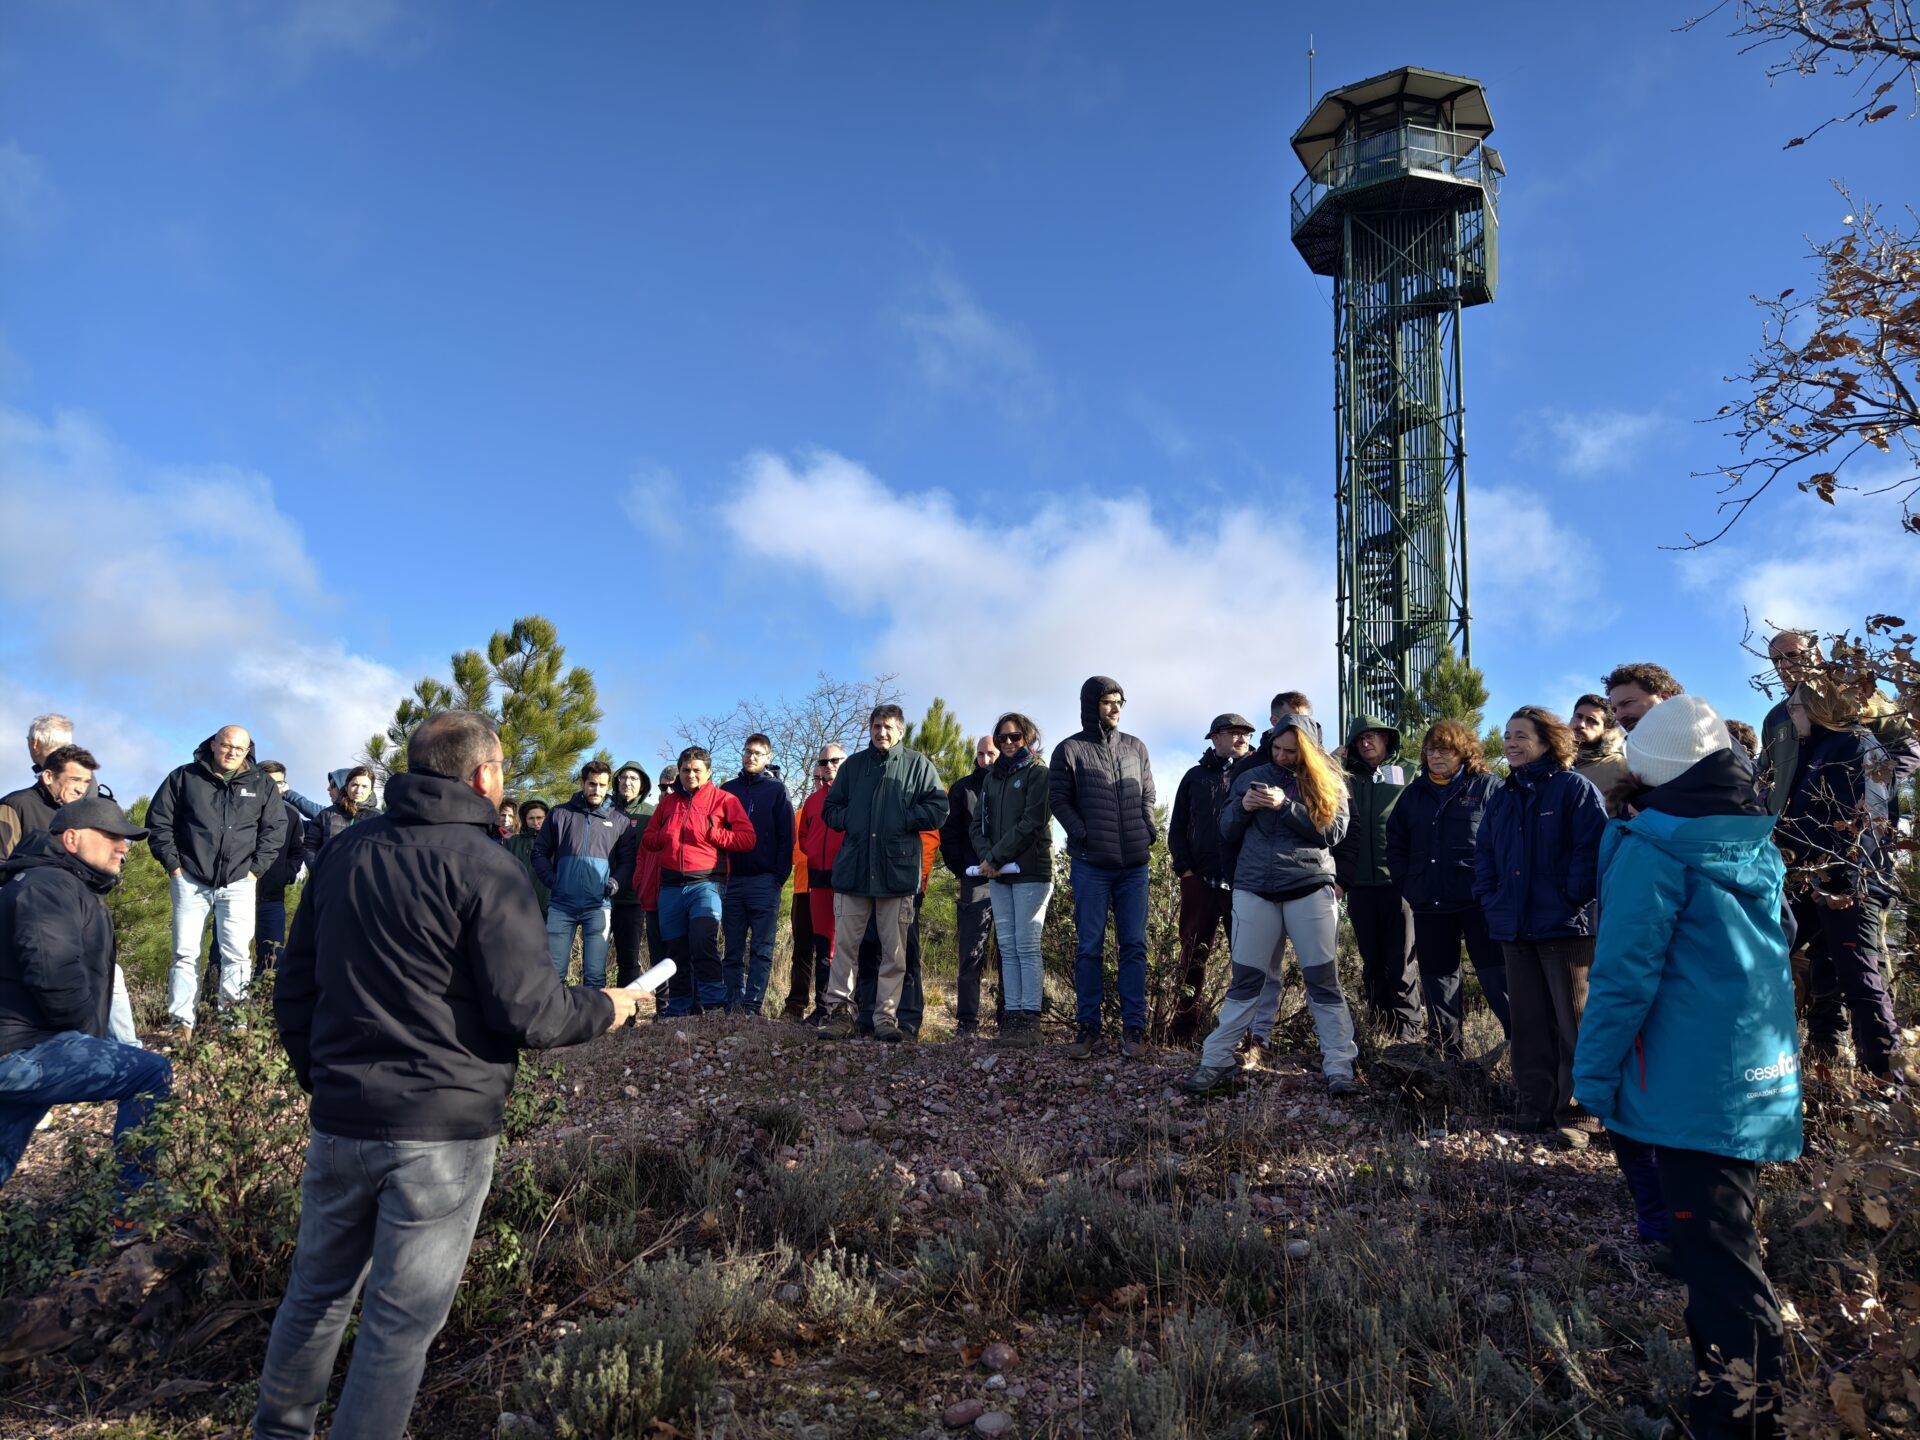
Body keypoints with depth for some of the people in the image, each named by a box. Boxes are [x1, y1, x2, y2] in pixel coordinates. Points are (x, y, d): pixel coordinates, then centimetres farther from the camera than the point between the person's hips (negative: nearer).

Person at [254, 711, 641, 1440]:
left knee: (318, 1291, 22)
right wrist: (604, 1008, 0)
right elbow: (526, 1012, -18)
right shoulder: (482, 865, -15)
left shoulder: (344, 850, 6)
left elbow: (294, 987, 13)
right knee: (402, 1318, 6)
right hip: (442, 1129, -7)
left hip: (340, 1117, 7)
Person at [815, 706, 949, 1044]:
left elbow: (938, 808, 1)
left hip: (898, 869, -2)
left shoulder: (918, 764, 8)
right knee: (844, 946, 1)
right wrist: (848, 820, -1)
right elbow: (830, 808, 19)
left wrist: (902, 820, -7)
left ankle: (886, 1017, 9)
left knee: (894, 951, 2)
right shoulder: (854, 764, 16)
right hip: (853, 868, 2)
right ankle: (839, 1012, 8)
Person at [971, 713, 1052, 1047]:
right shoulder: (991, 778, 18)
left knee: (1026, 946, -8)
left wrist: (995, 858, -12)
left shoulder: (1037, 774, -1)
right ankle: (1011, 1017, 7)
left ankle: (1029, 1020, -7)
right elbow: (977, 823, 13)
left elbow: (1031, 823, -11)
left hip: (1030, 872, -6)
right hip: (998, 875, 6)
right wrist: (986, 857, -6)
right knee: (1007, 947, 5)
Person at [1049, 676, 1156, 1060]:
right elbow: (1058, 798, 0)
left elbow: (1147, 796, 17)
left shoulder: (1136, 747, 11)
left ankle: (1134, 1028, 7)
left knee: (1134, 945, 2)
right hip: (1090, 865, -3)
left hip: (1134, 863, 3)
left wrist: (1149, 831, 2)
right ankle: (1087, 1027, 8)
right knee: (1088, 946, 2)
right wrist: (1082, 834, -11)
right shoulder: (1071, 749, 1)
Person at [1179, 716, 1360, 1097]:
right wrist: (1243, 807, -10)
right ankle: (1216, 1060, 9)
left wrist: (1285, 806, -17)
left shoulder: (1327, 782, 4)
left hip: (1310, 888, -1)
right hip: (1254, 890, 1)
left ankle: (1339, 1065, 7)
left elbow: (1333, 831, -9)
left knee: (1324, 979, 1)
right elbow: (1227, 831, 10)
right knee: (1245, 979, 4)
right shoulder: (1250, 777, 9)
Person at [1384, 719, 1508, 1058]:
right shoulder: (1414, 794, 15)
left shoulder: (1487, 787, 0)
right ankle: (1449, 1051, 22)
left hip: (1479, 901, -5)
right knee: (1437, 976, 11)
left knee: (1496, 975, -5)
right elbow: (1395, 842, 18)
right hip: (1429, 904, 5)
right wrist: (1407, 885, 7)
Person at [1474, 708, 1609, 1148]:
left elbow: (1593, 848, -14)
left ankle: (1573, 1115, 9)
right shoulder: (1501, 795, 13)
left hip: (1565, 928, -6)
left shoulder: (1575, 789, -7)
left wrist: (1573, 898, -17)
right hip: (1515, 929, 7)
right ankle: (1534, 1108, 21)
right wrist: (1488, 897, 7)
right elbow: (1484, 851, 18)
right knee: (1526, 1022, 12)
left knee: (1572, 1024, 1)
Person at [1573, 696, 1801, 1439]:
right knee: (1727, 1234, 20)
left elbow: (1624, 975, -19)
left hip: (1691, 1086, -8)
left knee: (1715, 1250, -1)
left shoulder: (1654, 849, -16)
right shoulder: (1758, 843, 8)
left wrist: (1593, 1074, -11)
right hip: (1760, 1078, 8)